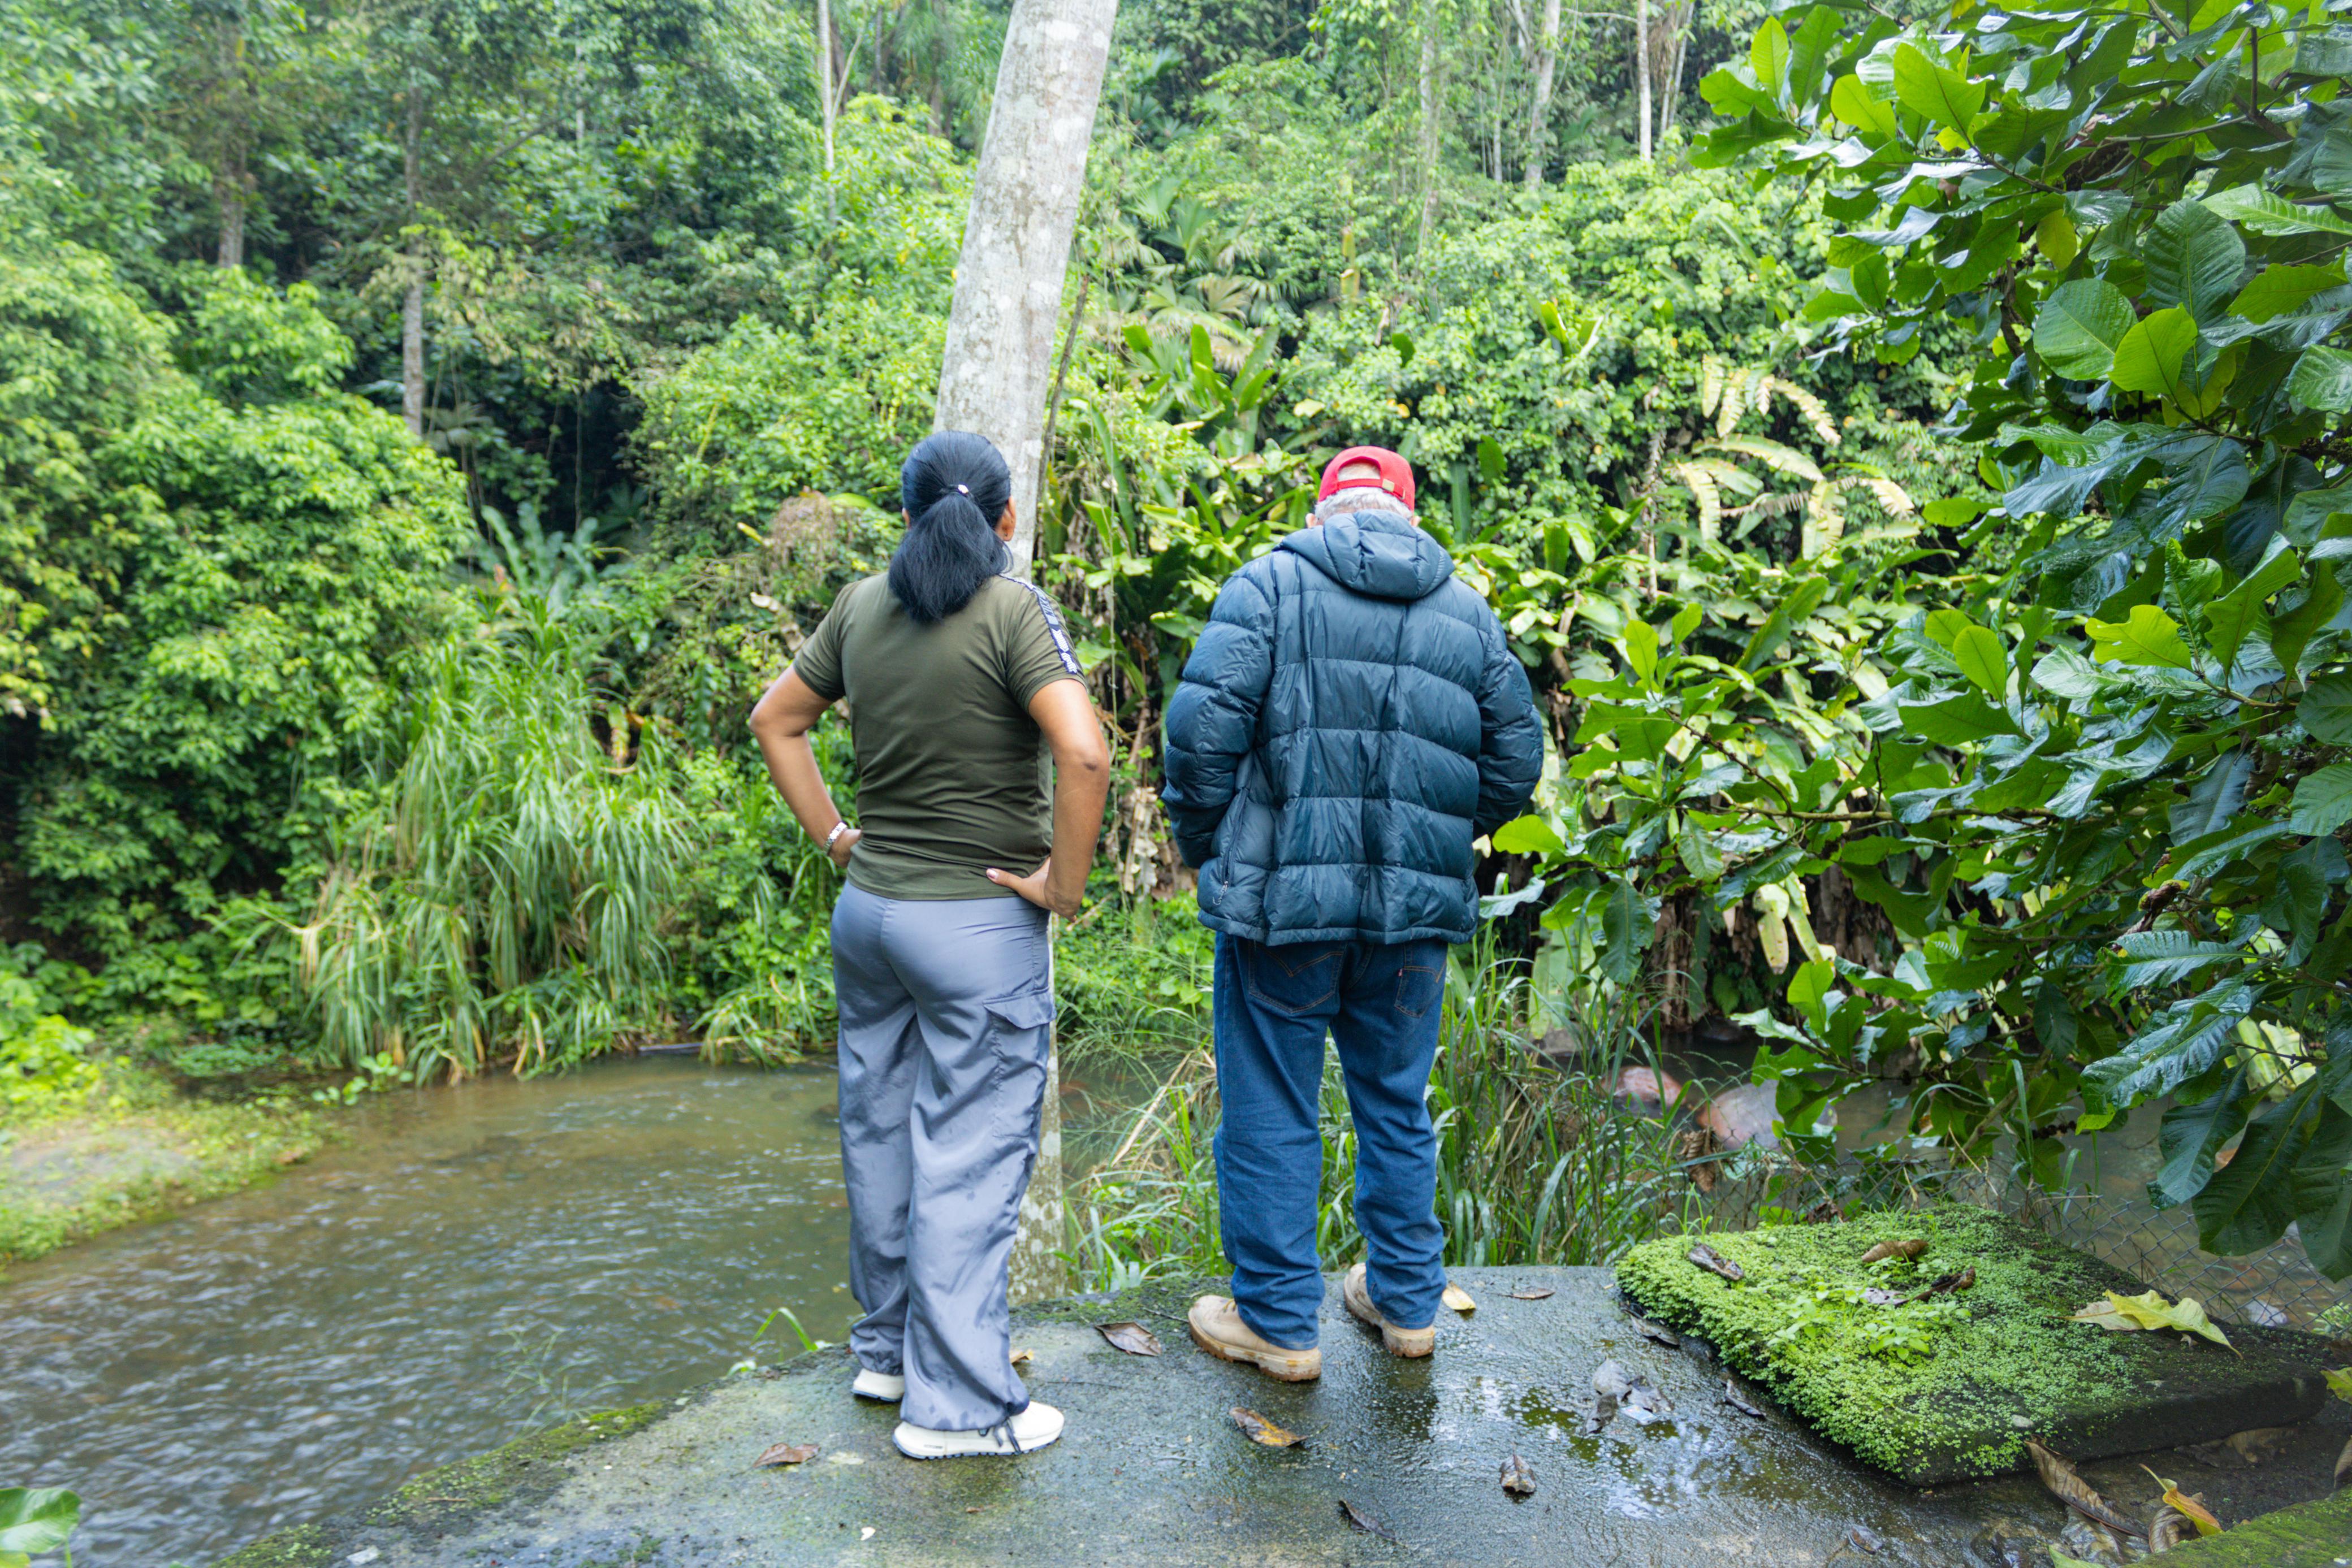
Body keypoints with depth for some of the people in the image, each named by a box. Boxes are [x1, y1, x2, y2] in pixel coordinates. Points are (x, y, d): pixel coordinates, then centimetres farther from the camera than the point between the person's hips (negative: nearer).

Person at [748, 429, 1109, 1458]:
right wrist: (1067, 883, -14)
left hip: (869, 910, 6)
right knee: (969, 1156, 3)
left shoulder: (862, 607, 4)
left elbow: (776, 722, 14)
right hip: (981, 925, -6)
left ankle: (887, 1346, 35)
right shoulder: (1012, 610, -14)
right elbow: (1084, 753, -25)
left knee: (880, 1130, 18)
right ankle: (955, 1403, 14)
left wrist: (834, 837, 13)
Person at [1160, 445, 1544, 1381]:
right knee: (1396, 1105, 19)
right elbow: (1516, 761, 10)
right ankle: (1406, 1302, 33)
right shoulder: (1469, 614, 10)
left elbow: (1204, 724, -12)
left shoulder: (1269, 584, -2)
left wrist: (1200, 845, 1)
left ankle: (1278, 1322, 19)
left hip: (1282, 894, -4)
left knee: (1270, 1114, 8)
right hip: (1414, 912, 4)